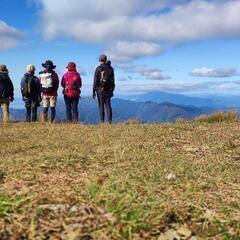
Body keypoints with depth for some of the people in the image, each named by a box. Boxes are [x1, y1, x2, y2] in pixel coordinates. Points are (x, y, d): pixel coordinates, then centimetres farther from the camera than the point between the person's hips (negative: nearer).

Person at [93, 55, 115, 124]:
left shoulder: (98, 69, -5)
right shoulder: (110, 69, 6)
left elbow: (95, 80, -7)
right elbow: (113, 80, 8)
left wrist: (94, 91, -3)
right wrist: (112, 90, 15)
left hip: (100, 90, -3)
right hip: (108, 90, 3)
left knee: (101, 106, 1)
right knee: (108, 105, 7)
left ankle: (102, 121, -2)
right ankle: (109, 121, 1)